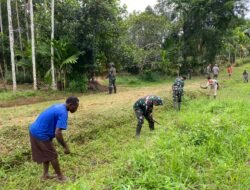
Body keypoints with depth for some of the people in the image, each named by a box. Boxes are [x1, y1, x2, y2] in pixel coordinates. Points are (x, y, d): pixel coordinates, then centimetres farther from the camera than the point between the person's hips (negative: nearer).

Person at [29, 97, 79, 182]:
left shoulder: (59, 106, 8)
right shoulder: (63, 113, -22)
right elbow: (57, 133, -29)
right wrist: (65, 147, -18)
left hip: (34, 130, 9)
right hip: (40, 134, -9)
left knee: (47, 154, 22)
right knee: (52, 155, 6)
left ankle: (45, 175, 35)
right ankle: (60, 176, 22)